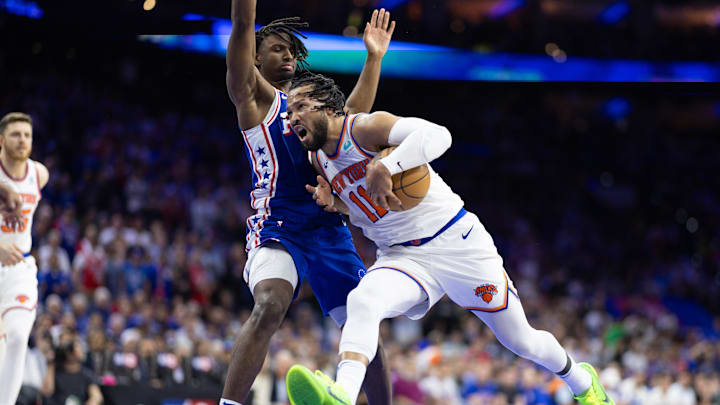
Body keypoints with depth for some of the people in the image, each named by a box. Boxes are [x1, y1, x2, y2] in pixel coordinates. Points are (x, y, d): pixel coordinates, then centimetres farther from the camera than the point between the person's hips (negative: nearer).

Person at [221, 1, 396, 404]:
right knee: (270, 305, -33)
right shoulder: (255, 95, 6)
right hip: (279, 227, -7)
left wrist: (374, 57, 40)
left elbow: (353, 116, 39)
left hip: (329, 230, 7)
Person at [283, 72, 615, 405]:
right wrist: (334, 204, 0)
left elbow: (437, 134, -32)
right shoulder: (320, 160, 7)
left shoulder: (366, 127, -15)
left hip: (457, 243, -5)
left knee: (520, 341, 7)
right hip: (401, 257, 5)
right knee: (362, 301, -31)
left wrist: (385, 167, -42)